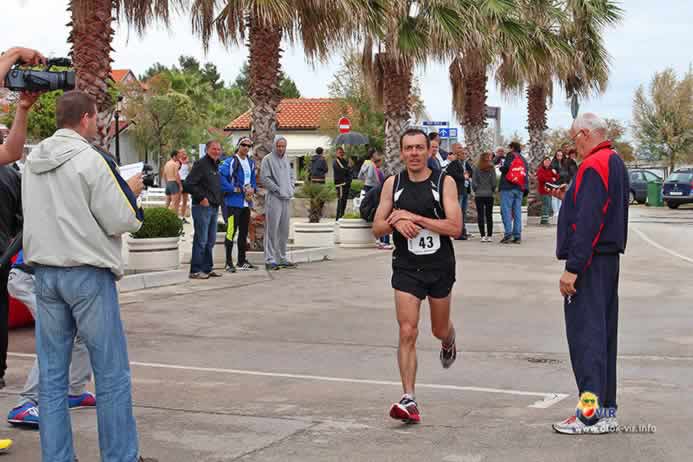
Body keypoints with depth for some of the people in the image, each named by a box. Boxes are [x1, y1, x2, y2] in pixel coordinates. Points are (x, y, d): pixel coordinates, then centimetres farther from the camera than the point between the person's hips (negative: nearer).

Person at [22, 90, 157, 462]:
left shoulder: (32, 161, 9)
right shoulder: (92, 160, -12)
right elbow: (122, 221, -13)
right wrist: (130, 191, 7)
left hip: (44, 273, 7)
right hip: (88, 274, -6)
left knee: (51, 375, 9)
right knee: (112, 375, 2)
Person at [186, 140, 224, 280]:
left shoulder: (216, 166, 17)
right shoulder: (201, 164, -10)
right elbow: (189, 184, -17)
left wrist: (220, 200, 14)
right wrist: (201, 198, -17)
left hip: (214, 208, 9)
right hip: (203, 207, -9)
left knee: (210, 241, 13)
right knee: (201, 240, -7)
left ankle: (207, 268, 20)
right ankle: (195, 270, -3)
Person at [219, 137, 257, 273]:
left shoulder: (251, 163, 15)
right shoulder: (230, 162, -9)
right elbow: (220, 177, -18)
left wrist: (253, 189, 2)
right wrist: (234, 189, -18)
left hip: (246, 203, 8)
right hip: (234, 202, -8)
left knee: (244, 232, 14)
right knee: (231, 231, -9)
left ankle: (242, 261, 23)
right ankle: (229, 262, -3)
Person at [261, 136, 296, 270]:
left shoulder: (286, 159, 17)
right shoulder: (268, 159, -5)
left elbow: (291, 175, 24)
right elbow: (264, 178, -13)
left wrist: (291, 189, 7)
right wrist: (278, 190, -14)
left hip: (287, 199, 7)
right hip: (274, 198, -7)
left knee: (284, 230, 11)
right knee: (272, 229, -8)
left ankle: (282, 258, 19)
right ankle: (270, 260, -7)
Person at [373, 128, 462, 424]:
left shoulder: (444, 182, -7)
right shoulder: (392, 184, 2)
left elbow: (455, 227, -16)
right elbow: (377, 228, 5)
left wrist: (414, 217, -21)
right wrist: (396, 222, -17)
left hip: (439, 267, -1)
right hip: (406, 268, 1)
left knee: (440, 330, 17)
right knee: (407, 332, -12)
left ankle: (448, 342, 55)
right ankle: (409, 400, -10)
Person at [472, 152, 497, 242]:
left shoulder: (477, 169, -5)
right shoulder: (492, 169, -5)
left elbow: (473, 182, -5)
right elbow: (494, 182, -3)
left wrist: (476, 190, 9)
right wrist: (492, 190, 12)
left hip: (479, 195, -1)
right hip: (489, 195, 1)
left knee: (480, 216, 2)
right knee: (489, 215, 9)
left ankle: (483, 235, -4)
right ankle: (489, 236, 7)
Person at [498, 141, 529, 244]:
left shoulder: (510, 155, -3)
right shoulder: (523, 159, 18)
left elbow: (506, 168, -15)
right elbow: (526, 173, 16)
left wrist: (501, 168, 5)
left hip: (508, 187, -6)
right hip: (519, 189, 6)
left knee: (506, 210, -6)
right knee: (517, 211, 8)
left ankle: (508, 234, -15)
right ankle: (517, 236, 5)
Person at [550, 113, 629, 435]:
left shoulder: (593, 166, -15)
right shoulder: (616, 163, 16)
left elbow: (587, 223, -22)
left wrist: (573, 268, -23)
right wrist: (569, 198, 17)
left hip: (590, 263, -10)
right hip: (609, 258, 10)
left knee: (584, 333, -8)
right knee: (603, 333, 13)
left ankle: (591, 413, -9)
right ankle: (606, 410, 18)